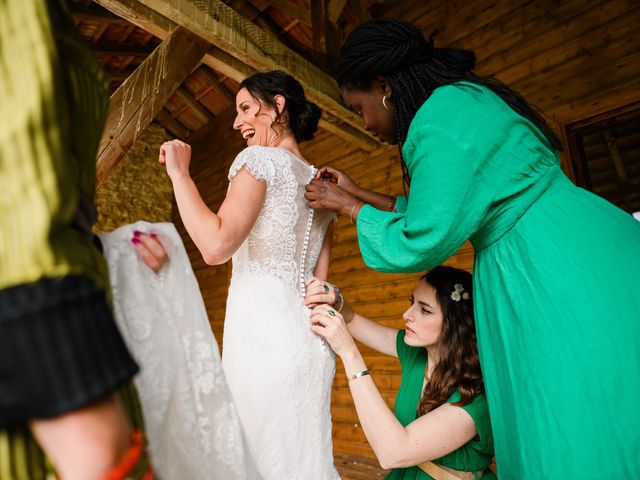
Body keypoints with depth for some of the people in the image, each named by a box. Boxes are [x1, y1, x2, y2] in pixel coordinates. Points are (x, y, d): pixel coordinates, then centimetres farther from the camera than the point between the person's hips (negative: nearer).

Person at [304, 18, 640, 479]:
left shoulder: (442, 119, -17)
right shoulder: (463, 99, 14)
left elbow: (420, 243, -16)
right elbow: (439, 210, 22)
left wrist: (346, 205, -1)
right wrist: (358, 194, 23)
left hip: (561, 278, -10)